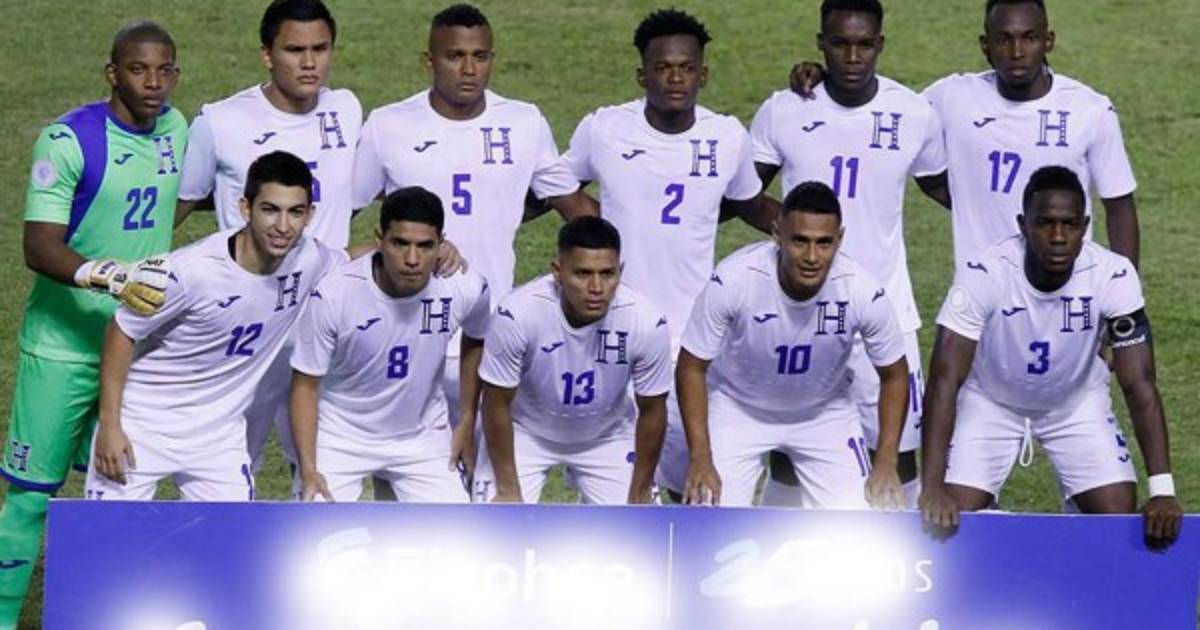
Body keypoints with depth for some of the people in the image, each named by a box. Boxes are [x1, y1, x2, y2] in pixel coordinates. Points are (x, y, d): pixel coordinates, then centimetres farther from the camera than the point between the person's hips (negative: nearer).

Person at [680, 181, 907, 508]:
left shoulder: (863, 291, -28)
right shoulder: (733, 279, -32)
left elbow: (893, 376, -9)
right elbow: (692, 368, -17)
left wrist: (886, 463, -13)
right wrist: (700, 458, -22)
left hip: (826, 414, 1)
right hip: (738, 408, -1)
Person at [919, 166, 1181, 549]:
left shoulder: (1113, 276, -28)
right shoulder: (984, 274, -32)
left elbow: (1138, 384, -26)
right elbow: (945, 380, -34)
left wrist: (1162, 490, -35)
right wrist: (932, 488, -42)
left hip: (1077, 402, 1)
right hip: (990, 400, -1)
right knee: (953, 520, -15)